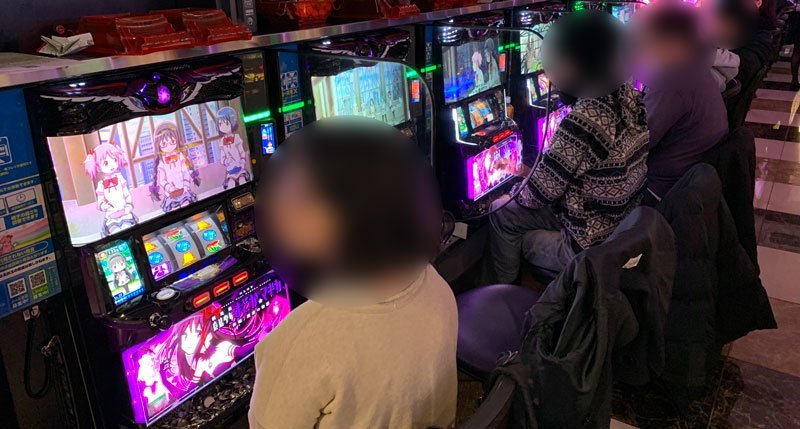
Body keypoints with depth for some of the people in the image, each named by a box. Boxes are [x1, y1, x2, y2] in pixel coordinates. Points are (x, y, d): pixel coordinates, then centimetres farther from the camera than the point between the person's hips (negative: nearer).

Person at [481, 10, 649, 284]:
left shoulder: (583, 122, -31)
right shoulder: (630, 98, -5)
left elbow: (538, 195, -19)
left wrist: (517, 194, 2)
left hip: (593, 249, -8)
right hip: (626, 228, 8)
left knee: (502, 212, 8)